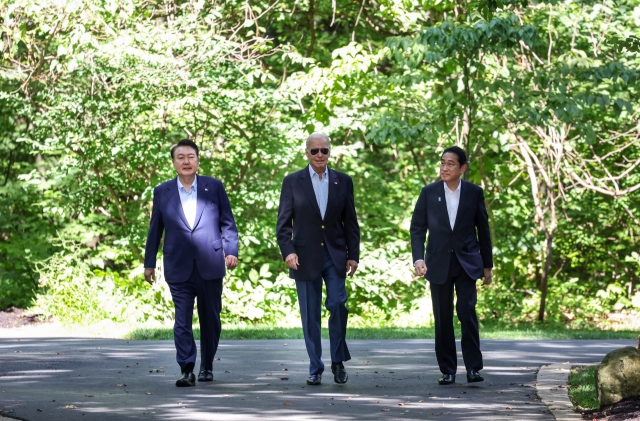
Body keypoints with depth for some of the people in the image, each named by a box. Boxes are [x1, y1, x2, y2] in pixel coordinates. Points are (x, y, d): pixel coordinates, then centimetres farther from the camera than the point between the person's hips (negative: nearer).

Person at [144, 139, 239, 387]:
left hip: (210, 266, 0)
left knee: (210, 319, 8)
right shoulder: (162, 192, 7)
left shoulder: (214, 187, 6)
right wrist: (149, 263, 12)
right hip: (179, 268, 0)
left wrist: (231, 251, -3)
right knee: (182, 320, -8)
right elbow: (155, 230, 12)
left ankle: (207, 367, 23)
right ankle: (187, 371, -9)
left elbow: (227, 222, 8)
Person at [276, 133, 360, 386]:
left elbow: (350, 222, 9)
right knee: (310, 315, 2)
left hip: (335, 256, 1)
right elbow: (284, 222, 1)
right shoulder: (292, 182, 3)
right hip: (305, 258, -1)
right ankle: (315, 369, 10)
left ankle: (338, 361, 4)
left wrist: (353, 255, 3)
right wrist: (288, 251, -12)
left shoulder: (343, 182, 8)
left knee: (337, 305, -13)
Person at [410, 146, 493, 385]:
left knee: (467, 312, -12)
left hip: (467, 262, -1)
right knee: (442, 318, 3)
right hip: (439, 263, 1)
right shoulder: (429, 193, 1)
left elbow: (483, 229, 7)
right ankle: (447, 370, 10)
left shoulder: (474, 193, 1)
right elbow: (417, 228, 3)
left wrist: (487, 265, 10)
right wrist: (418, 258, -10)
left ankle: (473, 367, -6)